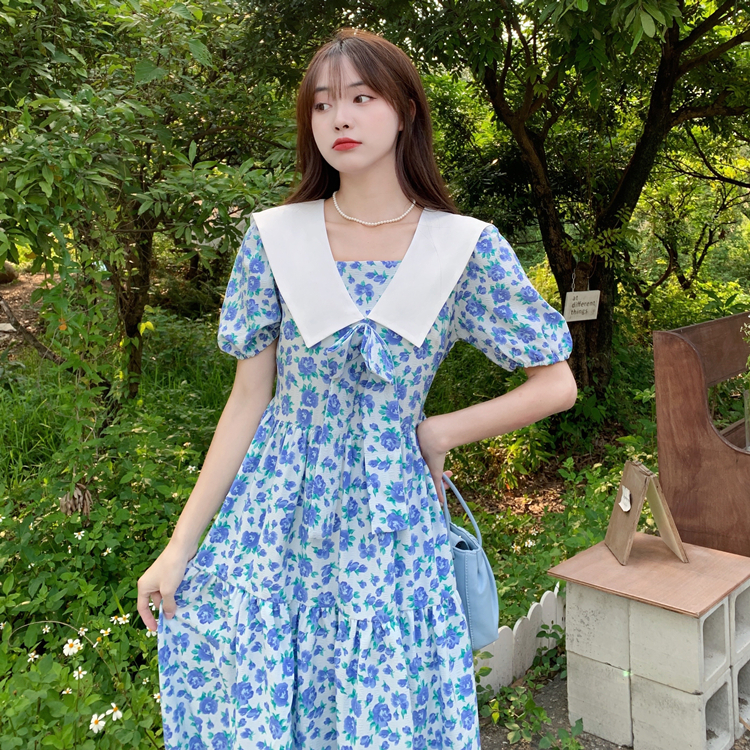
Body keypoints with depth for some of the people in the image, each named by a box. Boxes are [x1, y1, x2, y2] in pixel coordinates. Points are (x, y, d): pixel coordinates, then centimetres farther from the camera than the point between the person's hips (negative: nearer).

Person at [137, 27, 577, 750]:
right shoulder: (274, 237, -3)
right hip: (273, 519, 1)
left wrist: (440, 431, -4)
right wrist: (179, 546, -1)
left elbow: (557, 384, 2)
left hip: (388, 525, 0)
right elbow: (247, 400, -1)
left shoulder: (469, 249, -6)